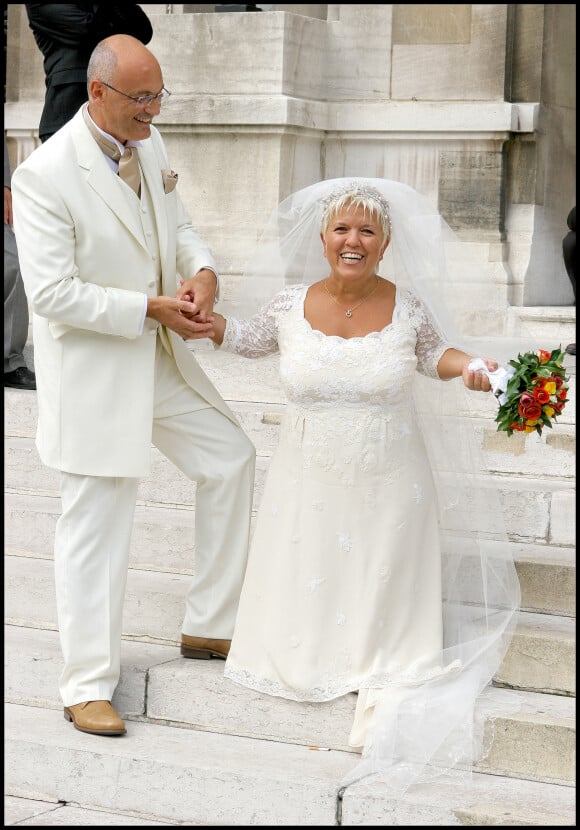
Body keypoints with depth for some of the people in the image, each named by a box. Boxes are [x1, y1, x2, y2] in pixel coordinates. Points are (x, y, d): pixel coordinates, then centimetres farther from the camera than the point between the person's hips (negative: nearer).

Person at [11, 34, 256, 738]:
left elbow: (176, 224, 15)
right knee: (94, 528, 0)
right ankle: (88, 685, 14)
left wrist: (202, 268, -7)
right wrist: (151, 307, -21)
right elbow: (52, 292, -25)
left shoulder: (148, 144, 2)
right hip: (92, 372, -8)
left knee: (230, 458, 15)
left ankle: (208, 626, 29)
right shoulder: (45, 175, -22)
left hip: (159, 361, 8)